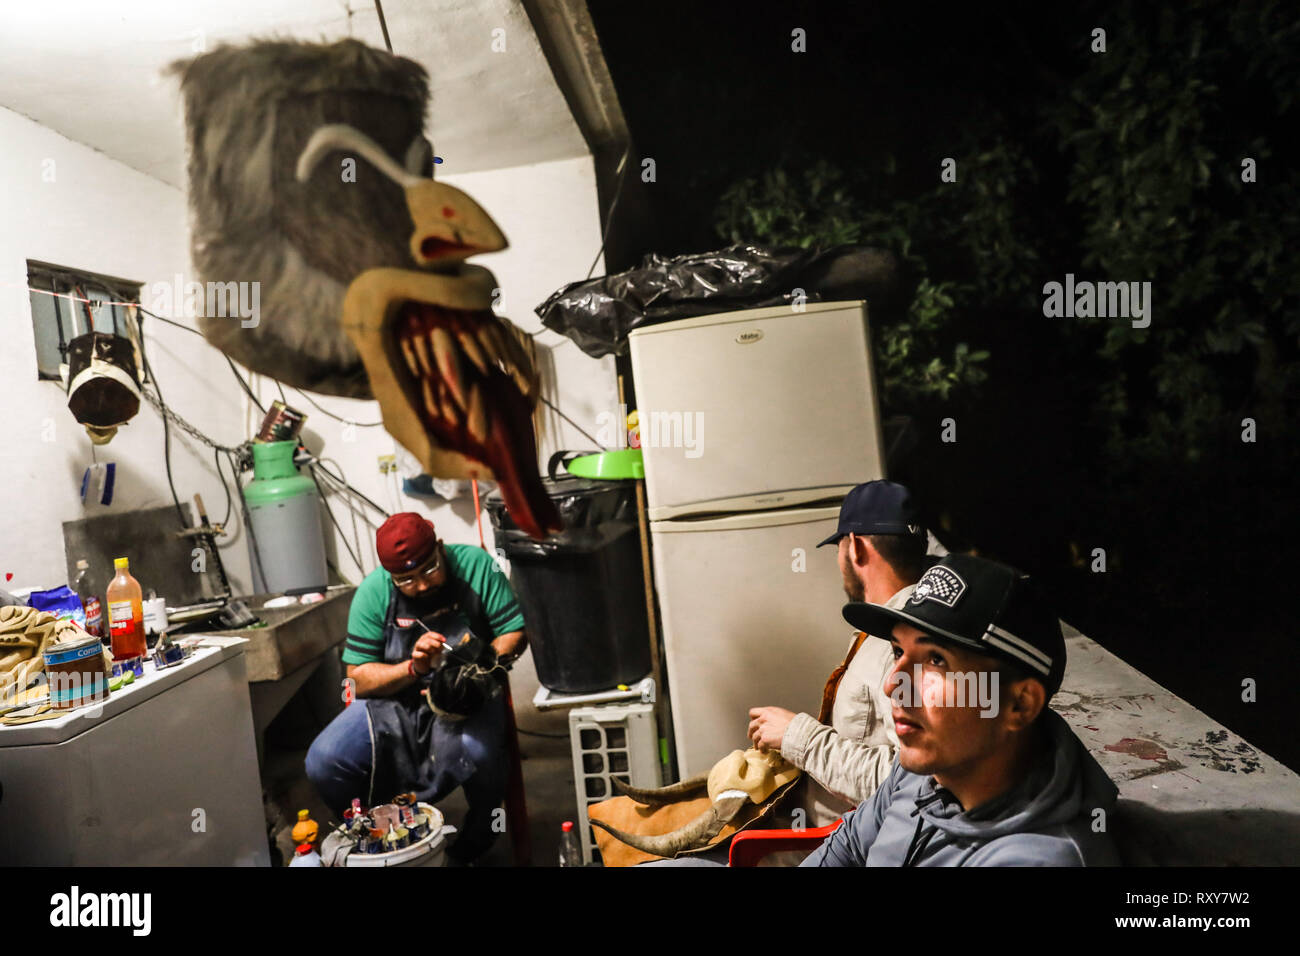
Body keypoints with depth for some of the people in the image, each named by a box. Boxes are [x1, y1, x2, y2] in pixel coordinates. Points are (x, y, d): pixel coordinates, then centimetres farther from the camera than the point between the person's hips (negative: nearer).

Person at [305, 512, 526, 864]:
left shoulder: (474, 565, -10)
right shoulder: (374, 591, -7)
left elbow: (515, 632, -7)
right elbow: (359, 679, -7)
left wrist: (482, 668, -24)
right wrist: (414, 668, -24)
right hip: (392, 700, 2)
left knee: (477, 753, -34)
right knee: (323, 763, -19)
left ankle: (472, 847, 0)